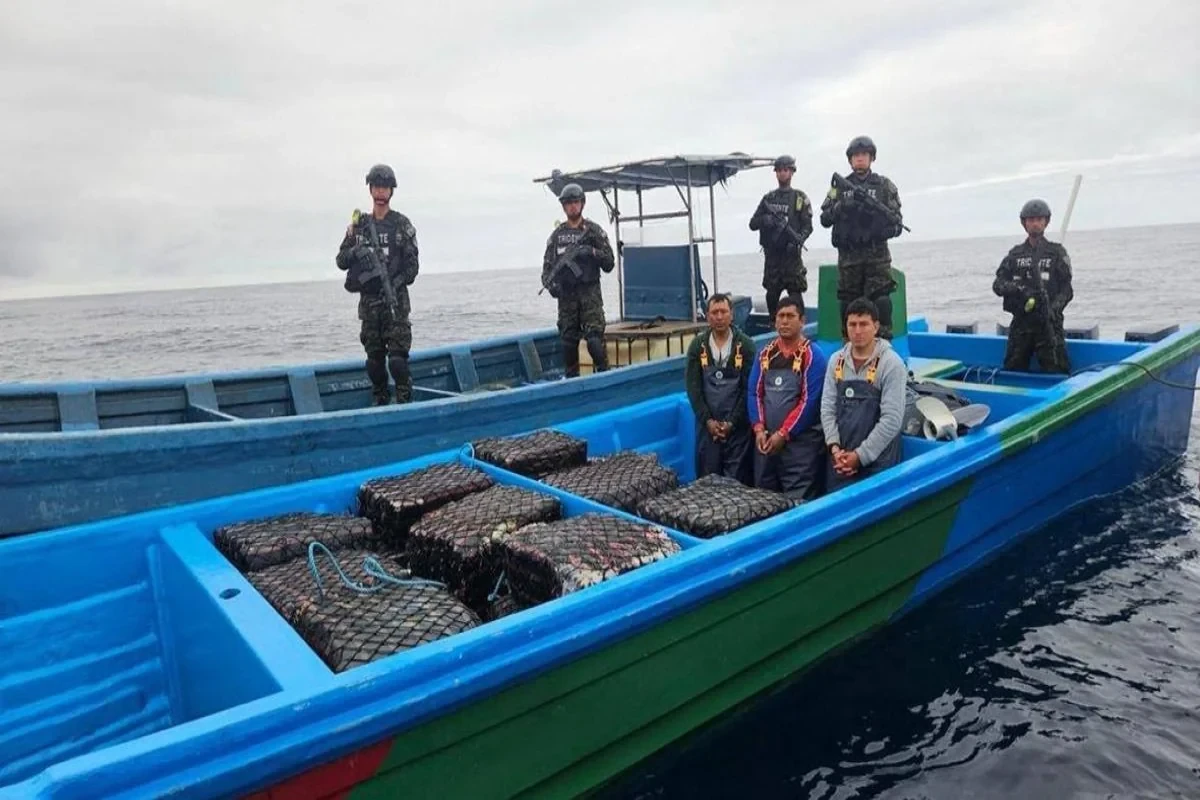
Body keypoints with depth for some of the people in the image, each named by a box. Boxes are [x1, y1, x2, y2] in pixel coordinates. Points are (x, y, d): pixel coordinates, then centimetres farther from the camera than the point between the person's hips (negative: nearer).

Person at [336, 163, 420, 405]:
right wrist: (355, 250, -12)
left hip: (396, 302, -4)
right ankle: (380, 402, 18)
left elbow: (412, 266, -2)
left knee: (397, 358, -11)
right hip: (368, 303, 4)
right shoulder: (359, 226, 11)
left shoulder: (402, 225, 1)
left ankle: (404, 402, -3)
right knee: (374, 358, 7)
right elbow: (341, 261, 9)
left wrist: (394, 284, -16)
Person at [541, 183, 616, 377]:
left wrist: (592, 252, -15)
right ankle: (572, 380, 14)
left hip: (590, 293, -3)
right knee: (568, 340, 4)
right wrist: (549, 283, -8)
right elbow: (547, 264, 11)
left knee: (594, 338, -13)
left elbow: (609, 264, 2)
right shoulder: (557, 234, 11)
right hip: (566, 295, 3)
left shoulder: (594, 230, 4)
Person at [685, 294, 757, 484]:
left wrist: (732, 422, -12)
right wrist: (707, 420, -10)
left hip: (737, 425, -2)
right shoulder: (697, 345, 3)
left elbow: (749, 388, -6)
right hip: (707, 424, 2)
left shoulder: (746, 345, -2)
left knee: (737, 480, 2)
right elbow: (693, 386, -1)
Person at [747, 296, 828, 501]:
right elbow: (754, 393, 7)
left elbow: (810, 401, -12)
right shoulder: (765, 354, 10)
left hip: (799, 442, -5)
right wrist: (759, 429, -6)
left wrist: (783, 434, -14)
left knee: (797, 503, -3)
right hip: (766, 440, 5)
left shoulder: (813, 355, -6)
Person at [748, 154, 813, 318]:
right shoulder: (768, 198, 14)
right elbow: (753, 224, 10)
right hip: (771, 253, 3)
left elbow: (807, 226, -1)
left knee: (795, 293, -8)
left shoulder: (800, 197, 5)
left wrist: (798, 240, -20)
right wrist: (766, 219, -12)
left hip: (791, 254, -3)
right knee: (771, 294, 6)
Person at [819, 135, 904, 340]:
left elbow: (897, 221, 7)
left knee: (880, 304, -10)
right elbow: (825, 219, 5)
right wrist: (842, 205, -12)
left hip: (877, 256, -1)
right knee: (848, 305, 4)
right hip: (848, 256, 2)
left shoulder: (885, 186, 9)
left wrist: (891, 228, -15)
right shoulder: (840, 187, 12)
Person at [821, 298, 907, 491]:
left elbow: (892, 419, -14)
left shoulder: (891, 363, -9)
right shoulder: (836, 361, 6)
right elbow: (827, 407, 5)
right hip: (840, 459, 5)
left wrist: (861, 455, -15)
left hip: (877, 462, -4)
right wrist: (834, 446, -8)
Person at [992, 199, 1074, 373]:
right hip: (1020, 322, 3)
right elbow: (998, 284, 4)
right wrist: (1018, 289, -17)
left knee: (1055, 373, -9)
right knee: (1012, 371, 5)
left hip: (1049, 323, -3)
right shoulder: (1015, 254, 13)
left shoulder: (1057, 252, 5)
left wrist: (1053, 309, -18)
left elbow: (1066, 289, 0)